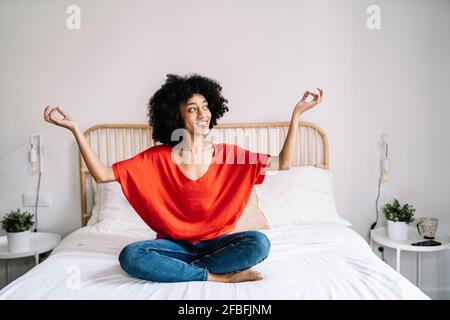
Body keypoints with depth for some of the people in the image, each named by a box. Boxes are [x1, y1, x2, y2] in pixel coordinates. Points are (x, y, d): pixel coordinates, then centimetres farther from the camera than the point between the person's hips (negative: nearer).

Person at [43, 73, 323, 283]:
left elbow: (283, 163, -6)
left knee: (259, 242, -30)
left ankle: (174, 270, -20)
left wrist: (296, 114, -12)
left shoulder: (228, 154, -4)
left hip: (216, 242, 1)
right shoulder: (157, 158, -7)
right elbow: (103, 175, -11)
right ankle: (219, 276, -24)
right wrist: (75, 129, -18)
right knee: (130, 256, -31)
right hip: (174, 244, 0)